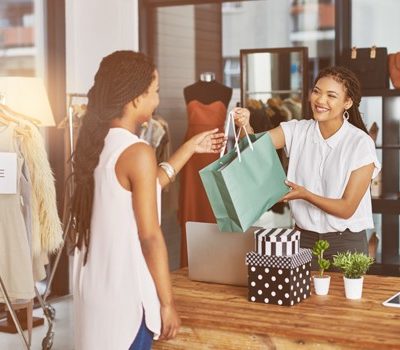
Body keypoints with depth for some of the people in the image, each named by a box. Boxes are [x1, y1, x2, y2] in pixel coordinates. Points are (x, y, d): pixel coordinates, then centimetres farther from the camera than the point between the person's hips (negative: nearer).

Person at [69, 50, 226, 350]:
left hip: (94, 284, 8)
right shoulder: (137, 152, -19)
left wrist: (190, 148, 23)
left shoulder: (96, 143, 5)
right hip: (125, 292, -8)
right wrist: (167, 302, -11)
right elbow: (150, 237, -18)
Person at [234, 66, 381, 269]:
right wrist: (244, 125, -37)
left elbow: (346, 209, -13)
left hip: (346, 243, -3)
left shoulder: (361, 143, -12)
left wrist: (305, 194, -24)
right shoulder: (298, 131, -2)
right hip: (304, 238, 3)